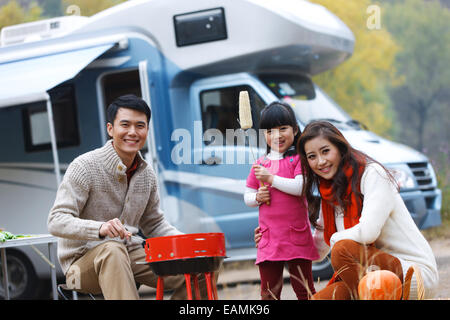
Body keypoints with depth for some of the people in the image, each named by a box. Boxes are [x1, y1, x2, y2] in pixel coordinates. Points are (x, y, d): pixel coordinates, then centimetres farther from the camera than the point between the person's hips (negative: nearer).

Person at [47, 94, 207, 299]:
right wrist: (100, 228, -39)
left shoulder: (147, 174, 7)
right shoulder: (84, 167, -13)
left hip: (131, 255, 6)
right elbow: (56, 221, -21)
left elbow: (154, 223, 19)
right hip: (83, 260, -6)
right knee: (112, 250, -40)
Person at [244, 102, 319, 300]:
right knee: (269, 292, 4)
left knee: (303, 288, 3)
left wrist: (271, 179, -14)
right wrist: (257, 198, -4)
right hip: (269, 237, 4)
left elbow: (301, 187, -15)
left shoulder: (298, 159, 0)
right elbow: (247, 196, 18)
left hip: (297, 236, -4)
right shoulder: (260, 164, 13)